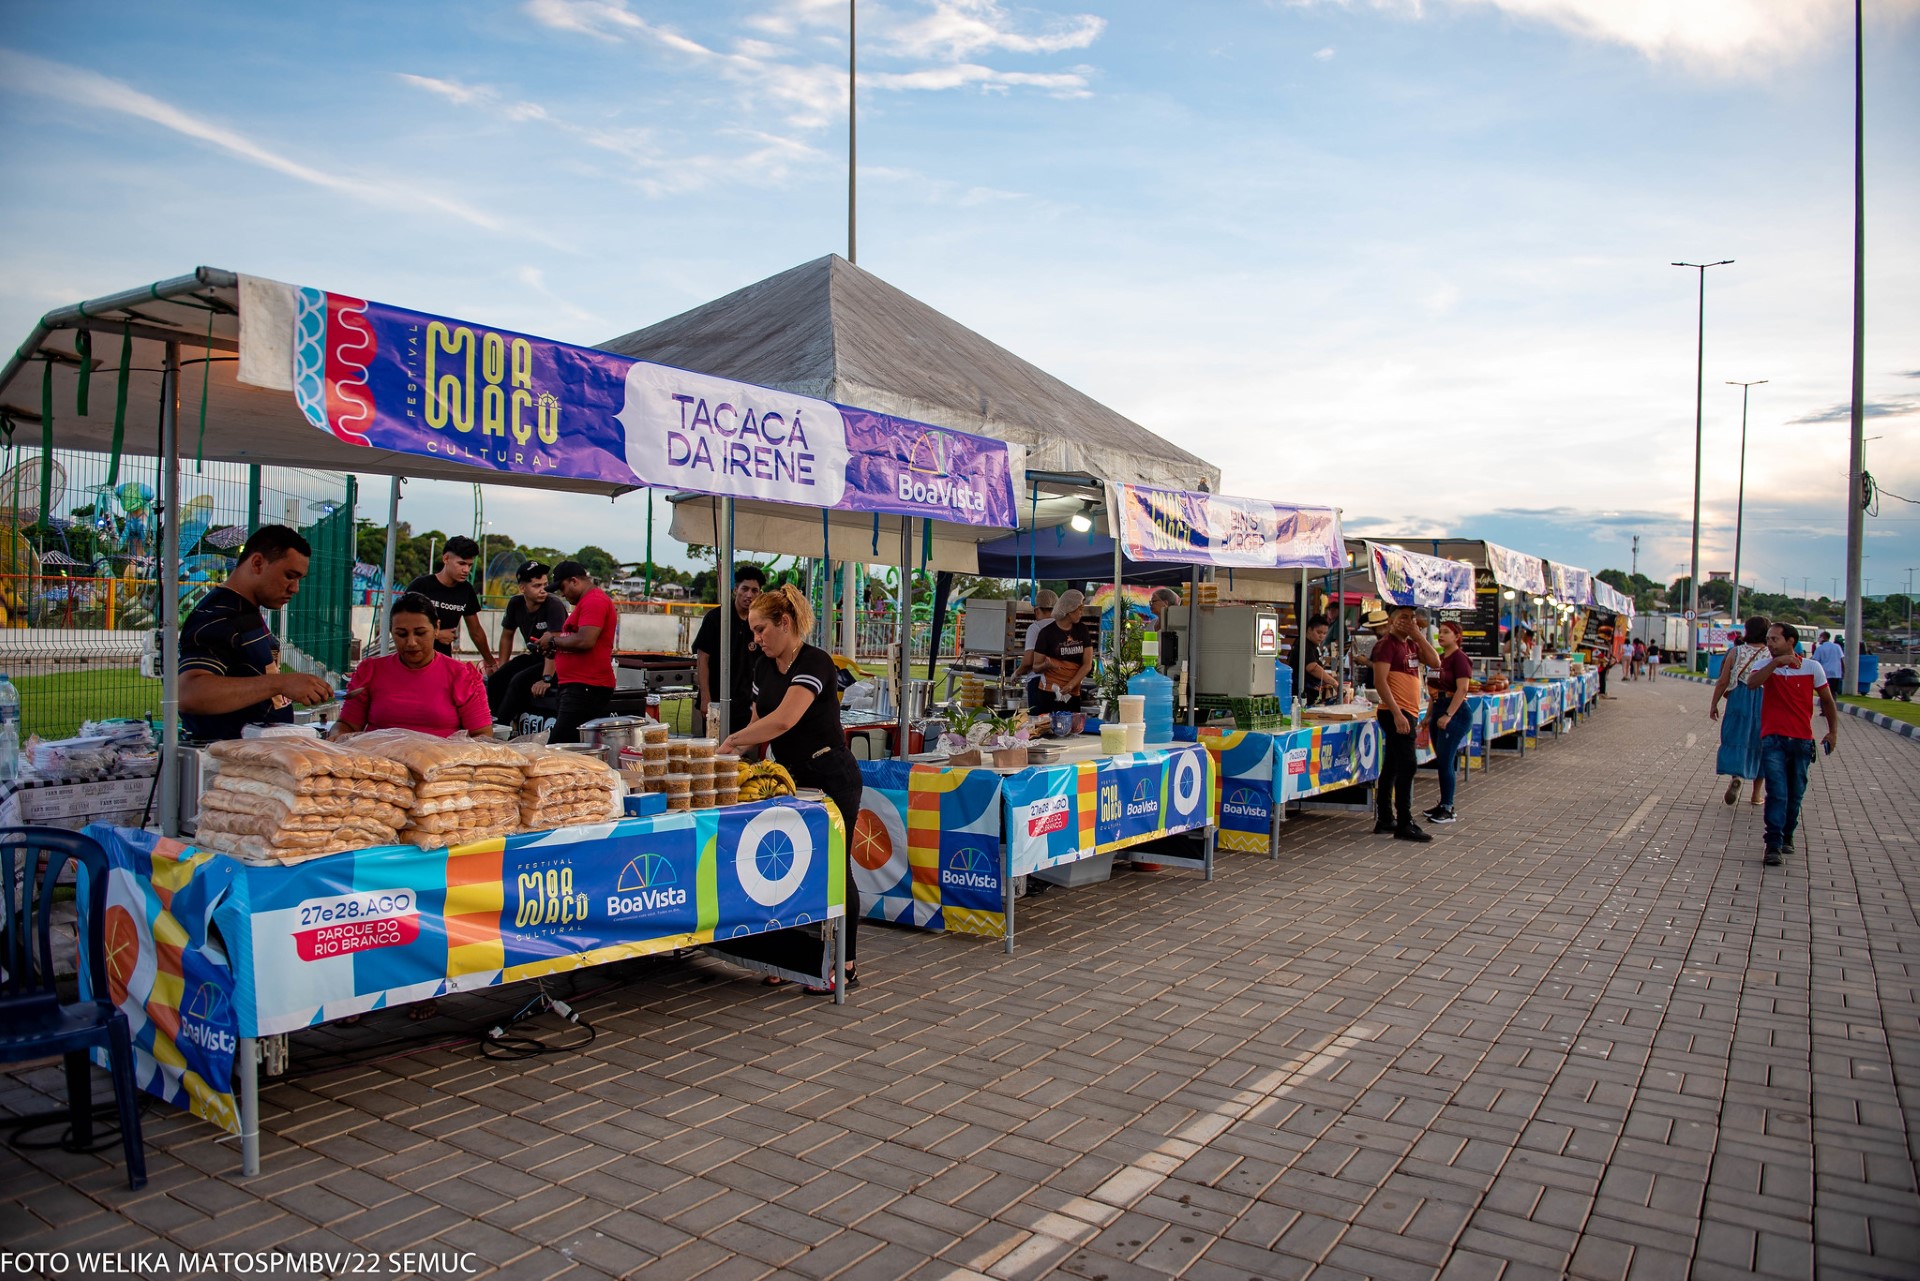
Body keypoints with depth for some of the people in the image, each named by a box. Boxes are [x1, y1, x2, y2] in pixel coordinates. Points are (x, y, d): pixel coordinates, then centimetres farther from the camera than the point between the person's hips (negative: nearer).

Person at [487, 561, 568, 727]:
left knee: (519, 681, -26)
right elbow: (507, 636, 15)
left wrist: (546, 678, -35)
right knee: (495, 680, -8)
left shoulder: (554, 605, -22)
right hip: (534, 656, 7)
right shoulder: (516, 604, 0)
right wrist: (502, 668, 12)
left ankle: (503, 725, -17)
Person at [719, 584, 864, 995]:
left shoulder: (814, 662, -17)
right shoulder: (764, 667, 9)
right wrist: (732, 750, -4)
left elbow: (783, 719, -29)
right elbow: (758, 722, 14)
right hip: (793, 778, 8)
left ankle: (845, 966, 6)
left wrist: (731, 740, -22)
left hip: (831, 779, -8)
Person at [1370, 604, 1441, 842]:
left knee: (1391, 767, 11)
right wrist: (1397, 714, -23)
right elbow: (1380, 681, -17)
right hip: (1396, 713, -9)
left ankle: (1385, 820, 17)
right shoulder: (1386, 644, -9)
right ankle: (1404, 824, -10)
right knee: (1407, 764, -12)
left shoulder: (1412, 645, 17)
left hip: (1408, 713, 9)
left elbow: (1435, 663, 6)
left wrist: (1419, 636, 0)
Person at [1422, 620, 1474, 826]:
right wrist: (1429, 715, 19)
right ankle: (1444, 804, 19)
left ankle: (1448, 810, -4)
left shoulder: (1459, 658, -11)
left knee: (1444, 761, -9)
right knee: (1442, 761, 11)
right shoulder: (1439, 658, 16)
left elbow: (1462, 689, -18)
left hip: (1455, 712, -9)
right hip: (1438, 709, 9)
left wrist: (1448, 715, -23)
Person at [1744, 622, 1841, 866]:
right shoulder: (1765, 665, 1)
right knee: (1777, 793, -12)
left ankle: (1787, 836, 29)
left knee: (1795, 794, 11)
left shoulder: (1812, 667, 1)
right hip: (1773, 738, -2)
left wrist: (1833, 731, 3)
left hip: (1802, 740, 2)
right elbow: (1751, 683, -21)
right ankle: (1774, 845, -11)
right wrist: (1775, 662, -27)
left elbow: (1827, 700, 10)